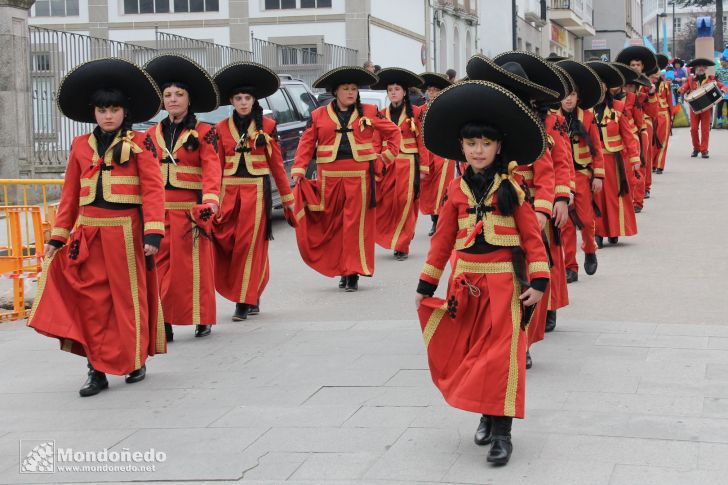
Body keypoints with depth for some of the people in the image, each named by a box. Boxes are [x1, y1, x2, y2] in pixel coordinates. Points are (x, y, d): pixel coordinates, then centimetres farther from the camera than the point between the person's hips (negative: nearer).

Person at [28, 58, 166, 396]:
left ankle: (136, 361, 22)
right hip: (88, 234, 3)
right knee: (91, 300, 0)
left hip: (125, 233, -3)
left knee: (130, 299, 6)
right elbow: (70, 194, 13)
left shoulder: (140, 143, -1)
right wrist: (58, 235, 10)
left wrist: (153, 233, -17)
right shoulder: (81, 146, 11)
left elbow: (152, 189, -7)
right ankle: (97, 370, 6)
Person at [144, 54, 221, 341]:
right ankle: (163, 323, 1)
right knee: (159, 266, -2)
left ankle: (202, 319, 14)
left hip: (190, 209, -3)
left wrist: (210, 200, -25)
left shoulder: (204, 133, 1)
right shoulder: (152, 134, 13)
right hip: (158, 210, 3)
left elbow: (212, 170, -10)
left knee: (192, 265, 1)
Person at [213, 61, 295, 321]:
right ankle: (251, 298, 11)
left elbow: (276, 164, 6)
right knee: (224, 243, -5)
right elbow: (217, 166, 10)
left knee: (250, 245, -3)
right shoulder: (221, 128, 8)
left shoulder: (267, 126, 2)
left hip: (257, 191, -2)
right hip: (229, 192, 2)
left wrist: (287, 197, 7)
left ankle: (245, 301, 4)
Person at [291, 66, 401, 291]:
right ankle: (341, 269, 19)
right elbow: (306, 144, 5)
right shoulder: (319, 115, 8)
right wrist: (299, 170, -5)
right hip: (329, 178, 1)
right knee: (332, 226, 5)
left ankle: (353, 272, 1)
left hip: (360, 177, -1)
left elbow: (393, 132, 16)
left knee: (356, 224, -3)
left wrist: (386, 157, 8)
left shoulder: (369, 112, 8)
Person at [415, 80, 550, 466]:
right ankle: (486, 414, 30)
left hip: (504, 283, -3)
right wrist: (426, 284, 9)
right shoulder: (456, 189, 6)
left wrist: (538, 281, -13)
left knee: (502, 354, -5)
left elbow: (532, 236, -4)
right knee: (469, 354, 10)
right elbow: (443, 240, 10)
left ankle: (502, 431, 1)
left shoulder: (511, 187, -3)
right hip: (465, 283, 4)